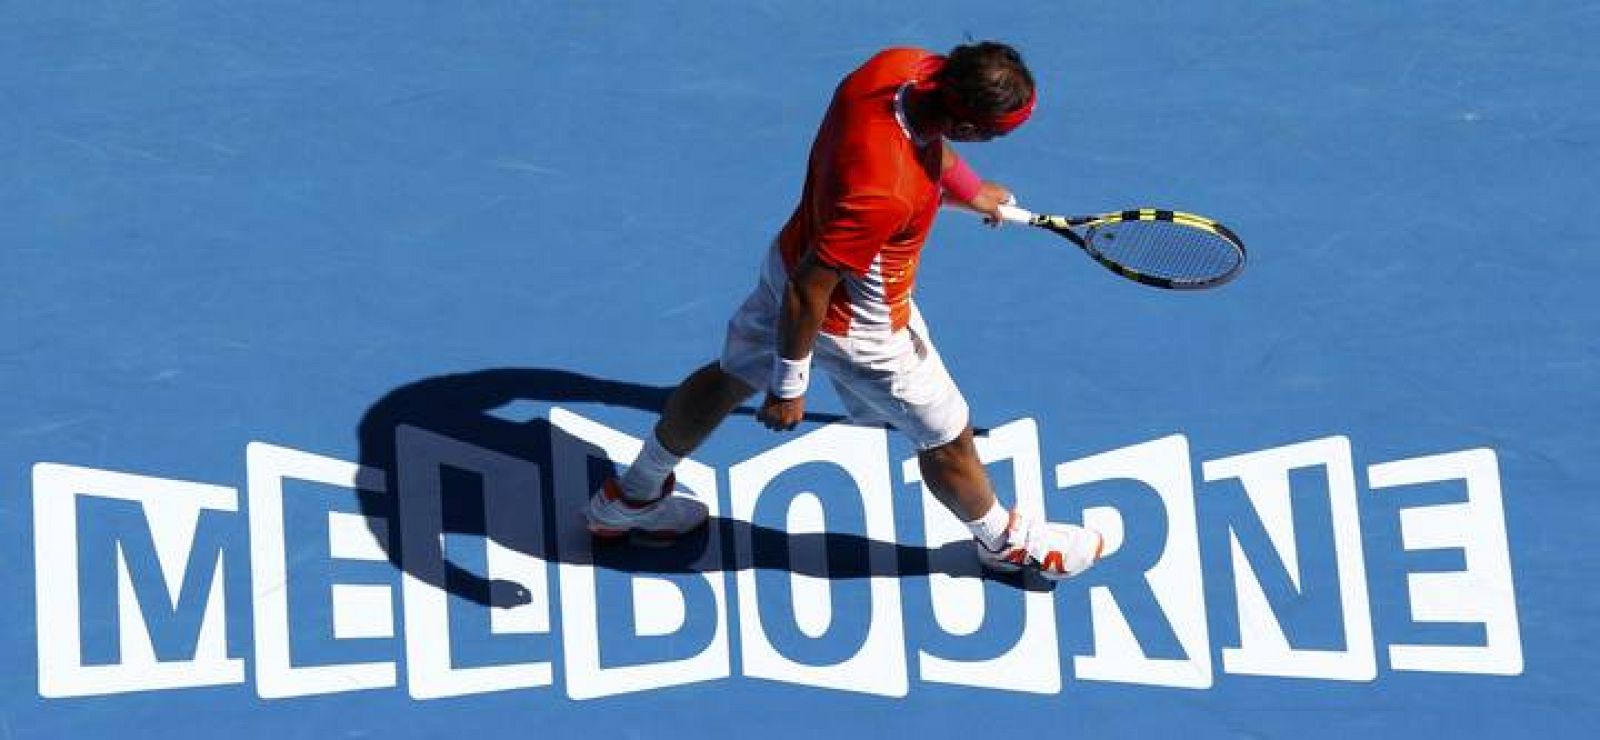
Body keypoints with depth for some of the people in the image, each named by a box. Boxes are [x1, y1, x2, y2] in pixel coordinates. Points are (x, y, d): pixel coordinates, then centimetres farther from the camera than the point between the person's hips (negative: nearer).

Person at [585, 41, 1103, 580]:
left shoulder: (900, 65, -21)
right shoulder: (883, 192, -43)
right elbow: (809, 292, -30)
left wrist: (968, 189, 20)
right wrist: (789, 385, -16)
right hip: (853, 324, -8)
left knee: (732, 375, 30)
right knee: (946, 437, 17)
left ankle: (631, 498, 50)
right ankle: (1005, 541, 47)